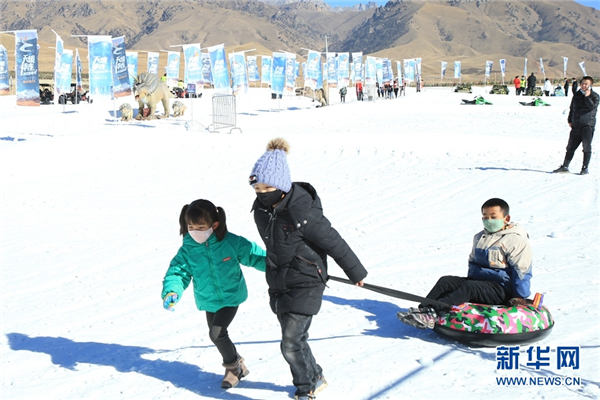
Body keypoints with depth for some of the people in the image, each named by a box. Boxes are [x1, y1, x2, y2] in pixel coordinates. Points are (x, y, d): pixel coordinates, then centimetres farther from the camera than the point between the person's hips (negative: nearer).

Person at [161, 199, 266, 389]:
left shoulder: (232, 242, -20)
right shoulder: (187, 250, -14)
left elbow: (255, 255, -10)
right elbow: (177, 272, -14)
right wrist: (171, 291, -34)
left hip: (231, 297, -4)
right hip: (208, 301, 4)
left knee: (216, 333, -15)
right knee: (218, 335, 16)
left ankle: (233, 366, 10)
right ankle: (237, 365, 40)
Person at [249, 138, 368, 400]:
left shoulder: (302, 212, -27)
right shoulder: (262, 208, -4)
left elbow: (334, 243, -17)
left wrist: (356, 273, -6)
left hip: (305, 284, -7)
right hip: (278, 283, 7)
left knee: (291, 343, -7)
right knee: (294, 338, 17)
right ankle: (316, 378, 41)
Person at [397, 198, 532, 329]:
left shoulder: (515, 240, -7)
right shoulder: (479, 238, 16)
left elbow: (522, 271, -10)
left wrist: (519, 297, -13)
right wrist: (471, 279, 8)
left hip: (501, 289, -7)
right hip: (478, 281, 7)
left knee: (468, 287, -32)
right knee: (445, 281, -13)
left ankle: (433, 314, -46)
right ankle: (423, 309, -29)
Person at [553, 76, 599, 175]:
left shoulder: (594, 96, 0)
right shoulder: (577, 94, 13)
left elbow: (592, 107, -17)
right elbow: (572, 108, 20)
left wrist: (587, 97, -20)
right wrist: (570, 120, 15)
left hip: (588, 125, -4)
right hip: (576, 125, 4)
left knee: (587, 147, -5)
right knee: (571, 146, 7)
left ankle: (585, 168, 1)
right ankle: (565, 166, 12)